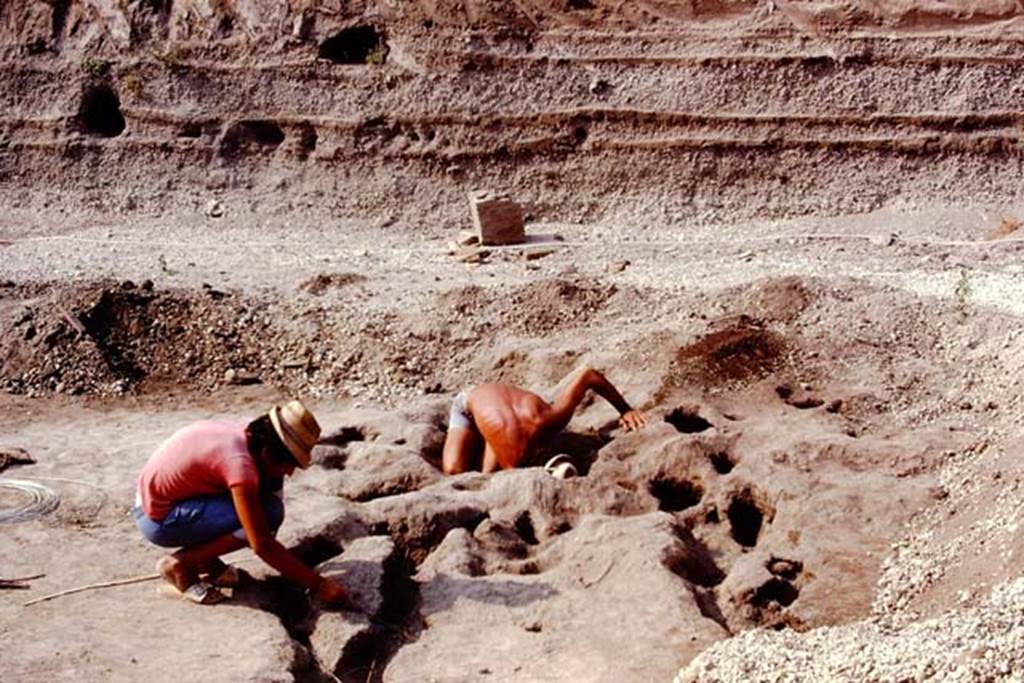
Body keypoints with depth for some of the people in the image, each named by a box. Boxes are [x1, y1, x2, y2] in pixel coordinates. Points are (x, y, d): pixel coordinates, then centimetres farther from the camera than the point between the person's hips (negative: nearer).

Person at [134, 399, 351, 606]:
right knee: (268, 513, -21)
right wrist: (318, 585, -23)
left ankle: (206, 560, 7)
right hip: (159, 519, -9)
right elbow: (261, 544, -28)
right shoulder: (240, 462, -29)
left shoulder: (244, 436, -4)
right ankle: (180, 565, -8)